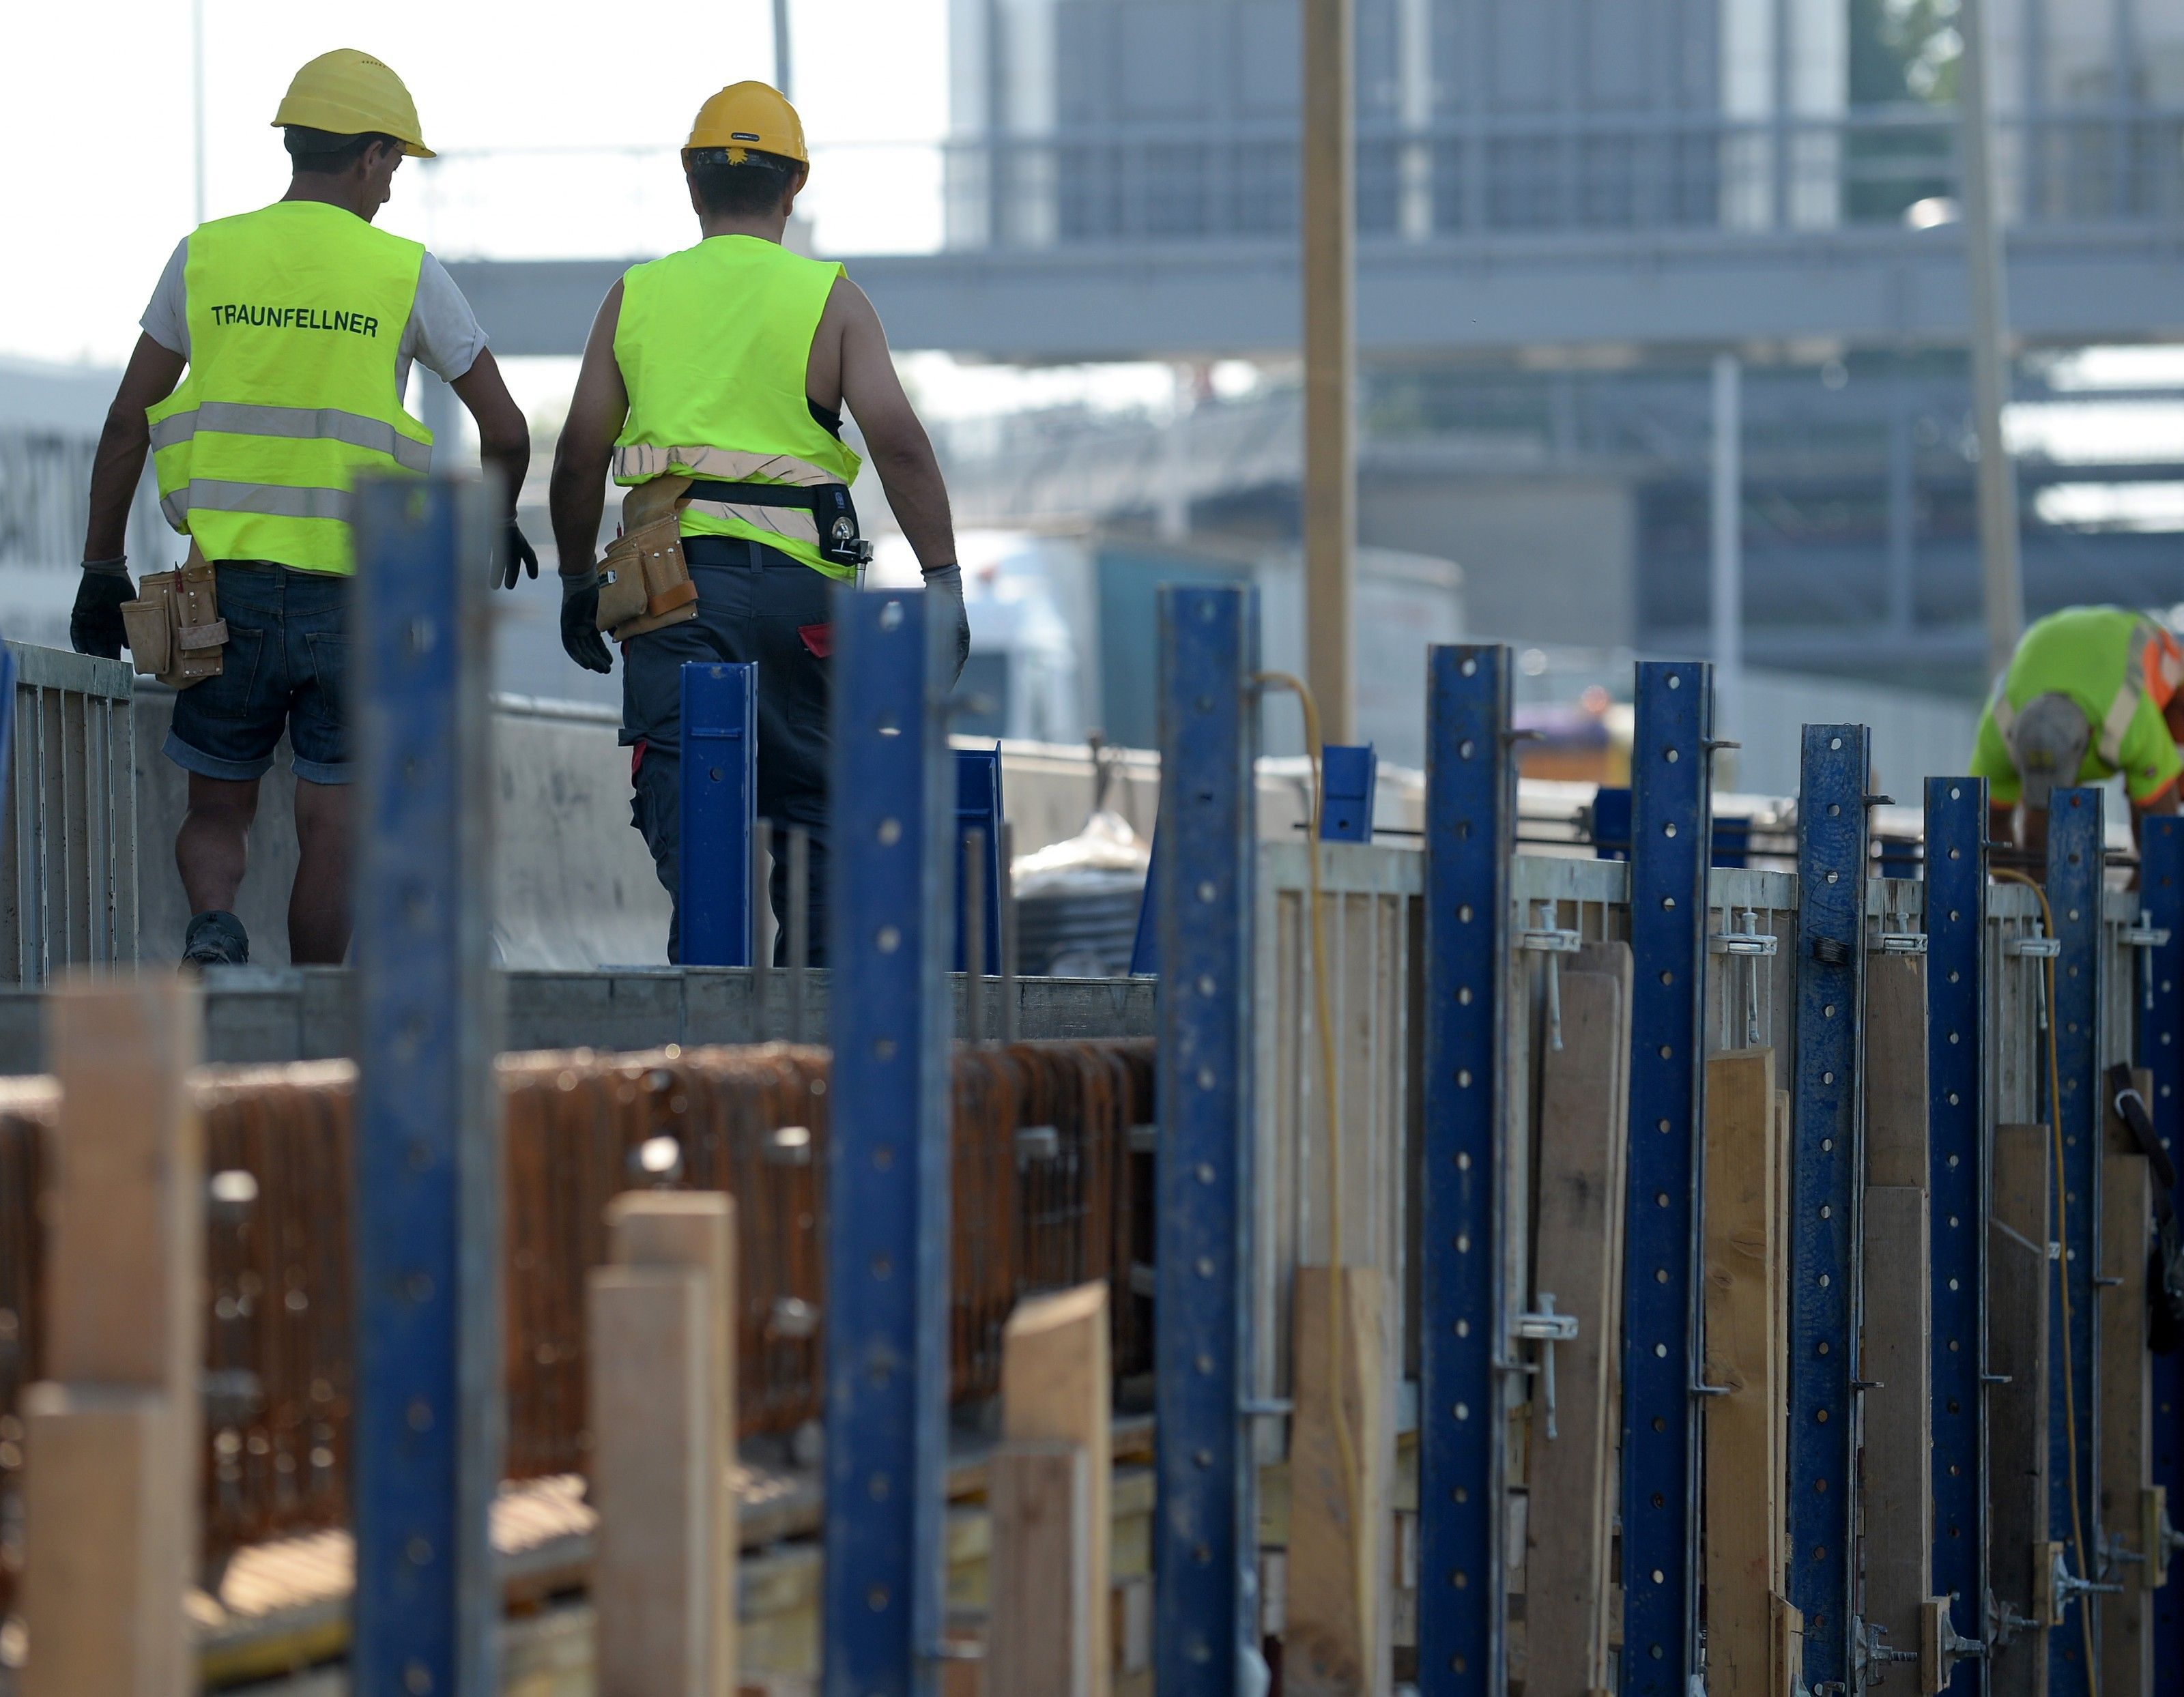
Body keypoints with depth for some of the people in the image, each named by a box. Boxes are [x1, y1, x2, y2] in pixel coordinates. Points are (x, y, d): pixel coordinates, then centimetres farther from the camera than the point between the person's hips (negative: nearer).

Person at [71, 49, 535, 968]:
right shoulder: (406, 273, -1)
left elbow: (127, 423, 4)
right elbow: (505, 431, 3)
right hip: (353, 595, -1)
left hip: (228, 584, 1)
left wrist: (101, 568, 11)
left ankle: (214, 929, -17)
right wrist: (496, 523, 23)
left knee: (215, 812, 12)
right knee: (329, 825, 7)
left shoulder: (205, 255, 4)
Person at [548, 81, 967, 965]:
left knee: (681, 794, -6)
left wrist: (578, 582, 22)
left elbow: (579, 454, 10)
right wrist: (944, 584, -5)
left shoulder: (637, 296, 9)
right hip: (799, 581, 0)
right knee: (809, 797, 14)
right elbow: (899, 443, -7)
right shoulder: (831, 300, 4)